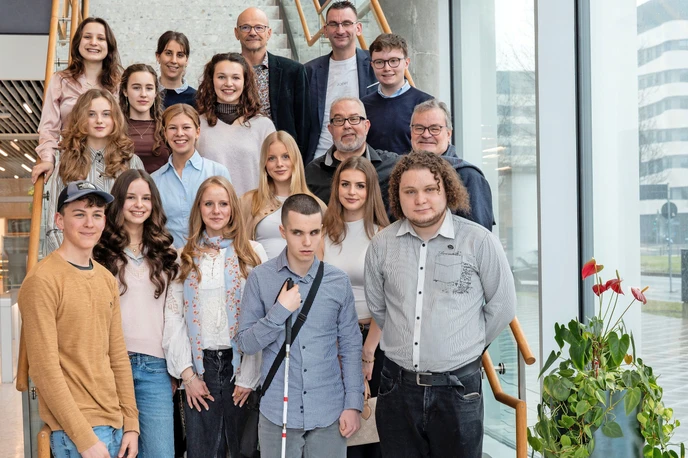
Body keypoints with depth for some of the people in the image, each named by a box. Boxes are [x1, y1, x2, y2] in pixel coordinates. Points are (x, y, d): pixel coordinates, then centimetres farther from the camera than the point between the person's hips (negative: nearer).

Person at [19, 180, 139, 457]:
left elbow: (118, 355, 10)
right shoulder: (42, 281, -13)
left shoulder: (107, 279, 9)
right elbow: (44, 368, -16)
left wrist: (131, 423, 5)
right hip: (75, 430, -6)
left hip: (114, 422, 6)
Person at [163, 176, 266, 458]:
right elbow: (174, 316, 3)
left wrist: (249, 376, -9)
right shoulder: (185, 256, 8)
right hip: (200, 365, 1)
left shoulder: (253, 253, 1)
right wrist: (187, 373, -5)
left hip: (240, 362, -1)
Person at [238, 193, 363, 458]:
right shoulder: (260, 278, -5)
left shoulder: (338, 281, 0)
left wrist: (353, 404, -1)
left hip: (329, 412, 1)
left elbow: (350, 347, 3)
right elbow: (246, 343, -4)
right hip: (278, 411, -1)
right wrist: (280, 310, -16)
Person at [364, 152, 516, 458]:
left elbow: (502, 306, 3)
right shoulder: (382, 244, 0)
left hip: (457, 386, -2)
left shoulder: (479, 241, -7)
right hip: (397, 385, 2)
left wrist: (470, 345, 8)